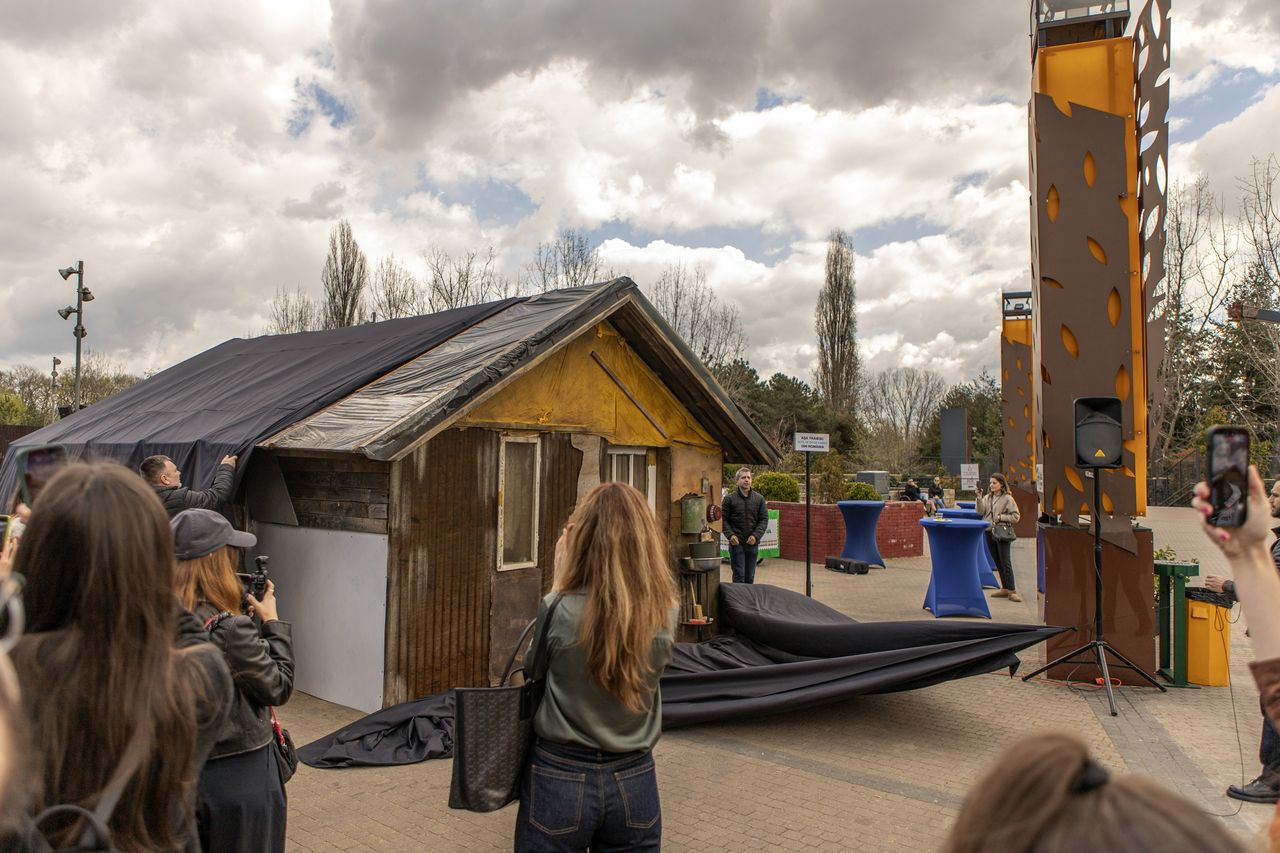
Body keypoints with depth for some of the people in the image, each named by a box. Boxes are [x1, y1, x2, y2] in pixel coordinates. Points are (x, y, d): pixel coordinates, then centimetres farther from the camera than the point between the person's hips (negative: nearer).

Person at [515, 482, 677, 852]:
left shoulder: (558, 610, -20)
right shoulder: (664, 614, -11)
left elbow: (531, 669, -2)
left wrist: (559, 580, -2)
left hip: (559, 779, -2)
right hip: (634, 782, 2)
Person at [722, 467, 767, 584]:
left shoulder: (759, 498, 7)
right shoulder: (729, 498, 0)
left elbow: (764, 519, 5)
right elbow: (724, 519, -1)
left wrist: (756, 535, -9)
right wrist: (730, 535, -15)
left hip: (753, 544, 3)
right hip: (736, 543, -3)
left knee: (750, 577, 10)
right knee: (739, 576, -4)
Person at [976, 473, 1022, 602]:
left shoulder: (1007, 498, -5)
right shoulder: (987, 498, 10)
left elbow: (1016, 517, -6)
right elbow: (980, 511, -4)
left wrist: (1001, 517, -16)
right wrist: (979, 498, -15)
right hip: (989, 532, 6)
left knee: (1005, 563, -7)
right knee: (998, 563, 11)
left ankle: (1012, 590, -2)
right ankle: (1004, 588, 20)